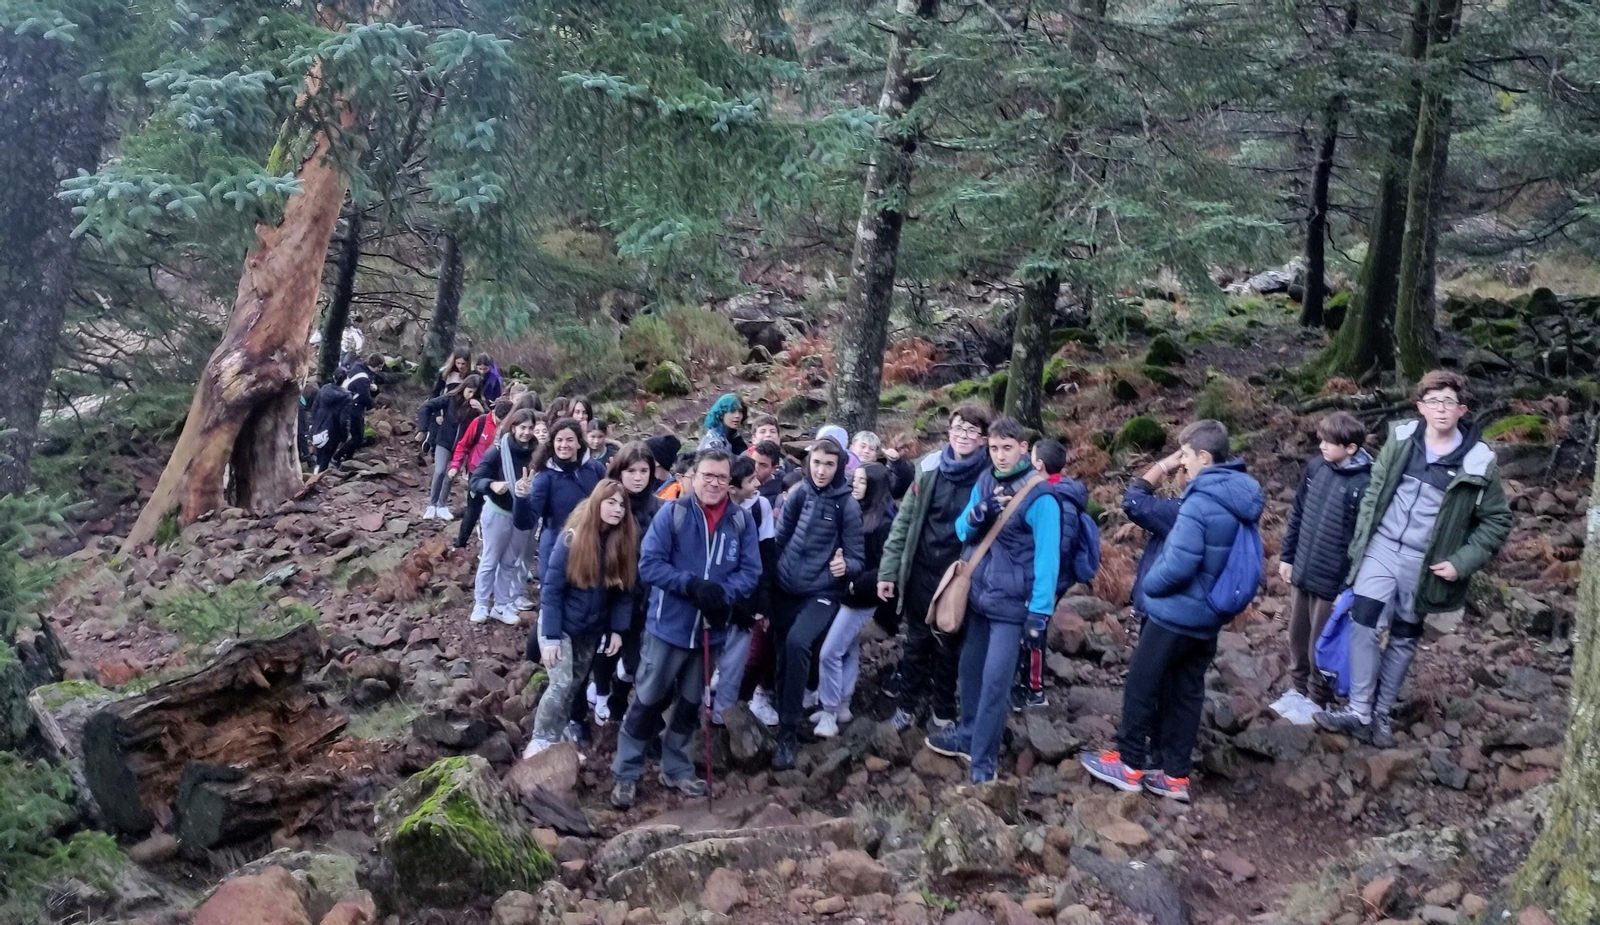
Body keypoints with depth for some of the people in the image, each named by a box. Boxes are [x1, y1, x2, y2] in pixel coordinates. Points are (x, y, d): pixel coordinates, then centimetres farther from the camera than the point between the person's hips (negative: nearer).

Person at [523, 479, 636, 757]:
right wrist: (550, 637, -19)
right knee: (561, 684, -10)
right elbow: (551, 589, -16)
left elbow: (624, 591, 2)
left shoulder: (625, 542, -5)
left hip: (593, 629, 5)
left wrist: (617, 629, -4)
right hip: (561, 625, -5)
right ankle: (540, 741, 2)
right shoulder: (572, 539, -18)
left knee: (576, 684, 14)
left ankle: (559, 731, 31)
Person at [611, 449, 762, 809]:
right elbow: (649, 564, -15)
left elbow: (751, 571, -4)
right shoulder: (671, 513, -12)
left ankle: (676, 769, 34)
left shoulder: (742, 520, -4)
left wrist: (722, 592, -22)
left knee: (690, 704, 18)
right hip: (668, 625, -3)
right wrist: (692, 584, -26)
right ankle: (626, 773, 19)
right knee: (649, 700, 5)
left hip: (710, 629, 4)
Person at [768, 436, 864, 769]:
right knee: (781, 652, 8)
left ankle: (788, 733, -18)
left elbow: (857, 557, -7)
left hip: (821, 592, -4)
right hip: (785, 588, 4)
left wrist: (845, 565, -28)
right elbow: (780, 537, 9)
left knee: (797, 643, -26)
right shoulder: (800, 493, 1)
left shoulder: (847, 504, -8)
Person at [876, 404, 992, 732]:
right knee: (916, 640, 14)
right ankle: (908, 703, 31)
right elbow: (904, 520, 1)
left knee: (948, 645, 13)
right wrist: (888, 570, 0)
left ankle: (943, 711, 30)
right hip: (921, 570, 2)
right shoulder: (929, 468, -4)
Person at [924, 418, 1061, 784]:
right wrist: (973, 517, -15)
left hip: (1012, 603, -7)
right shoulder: (984, 482, 5)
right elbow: (963, 533, 8)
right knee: (970, 668, 16)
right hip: (979, 594, 7)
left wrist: (1040, 611, -19)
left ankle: (983, 760, 4)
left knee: (995, 680, -6)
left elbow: (1047, 556, -17)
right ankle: (968, 735, 33)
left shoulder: (1039, 497, -17)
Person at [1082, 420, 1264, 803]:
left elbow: (1178, 564, -26)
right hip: (1209, 616, 8)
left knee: (1141, 686, 7)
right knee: (1186, 692, 14)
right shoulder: (1243, 498, 4)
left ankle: (1130, 764, 17)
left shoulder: (1202, 501, -24)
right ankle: (1175, 775, 20)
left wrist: (1149, 584, -9)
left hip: (1177, 613, -8)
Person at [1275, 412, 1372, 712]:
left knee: (1321, 645, 10)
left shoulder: (1364, 484, -20)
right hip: (1302, 572, 6)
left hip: (1332, 581, -6)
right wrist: (1286, 555, 12)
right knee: (1297, 636, 20)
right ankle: (1298, 687, 40)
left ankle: (1318, 700, 29)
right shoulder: (1316, 466, -2)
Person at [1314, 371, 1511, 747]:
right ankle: (1359, 712, -1)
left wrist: (1462, 562, -10)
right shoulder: (1401, 438, -3)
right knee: (1363, 622, -10)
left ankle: (1382, 714, 23)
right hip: (1382, 548, 1)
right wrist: (1360, 539, 4)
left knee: (1404, 638, 10)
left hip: (1425, 562, -1)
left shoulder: (1479, 462, -10)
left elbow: (1497, 520, -1)